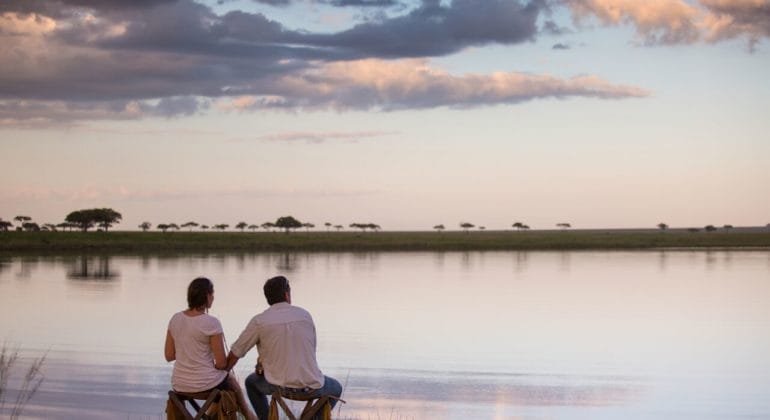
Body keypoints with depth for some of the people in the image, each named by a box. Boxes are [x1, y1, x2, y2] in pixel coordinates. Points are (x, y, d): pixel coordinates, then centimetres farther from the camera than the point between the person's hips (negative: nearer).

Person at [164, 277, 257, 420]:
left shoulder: (175, 319, -2)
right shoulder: (211, 323, -19)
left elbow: (169, 356, 5)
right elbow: (221, 363, -15)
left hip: (179, 385, 5)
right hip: (205, 384, -5)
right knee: (231, 380, 32)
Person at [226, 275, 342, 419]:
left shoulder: (259, 321, -5)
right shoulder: (305, 315, 2)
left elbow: (235, 354, 3)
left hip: (279, 386, 0)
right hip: (310, 388, 0)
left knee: (252, 382, 31)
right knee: (335, 388, 32)